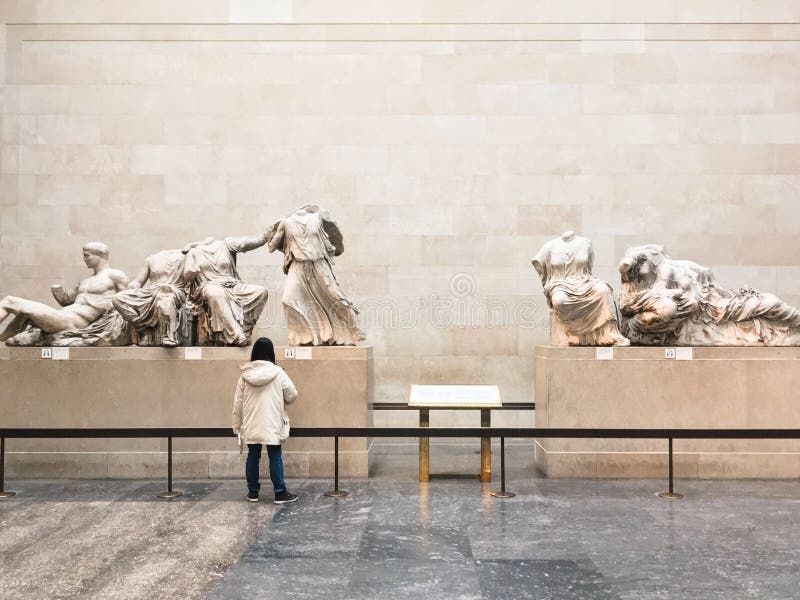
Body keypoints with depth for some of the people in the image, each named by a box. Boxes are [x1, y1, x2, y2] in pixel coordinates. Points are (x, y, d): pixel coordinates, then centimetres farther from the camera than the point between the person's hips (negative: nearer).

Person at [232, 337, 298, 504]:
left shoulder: (245, 374, -1)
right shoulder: (277, 372, -9)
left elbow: (238, 402, 2)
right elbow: (292, 395, -3)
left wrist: (237, 425, 11)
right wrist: (281, 402, 19)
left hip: (251, 425, 3)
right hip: (272, 425, -3)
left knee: (253, 456, 11)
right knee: (275, 457, 2)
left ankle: (252, 492, 18)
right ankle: (280, 493, 4)